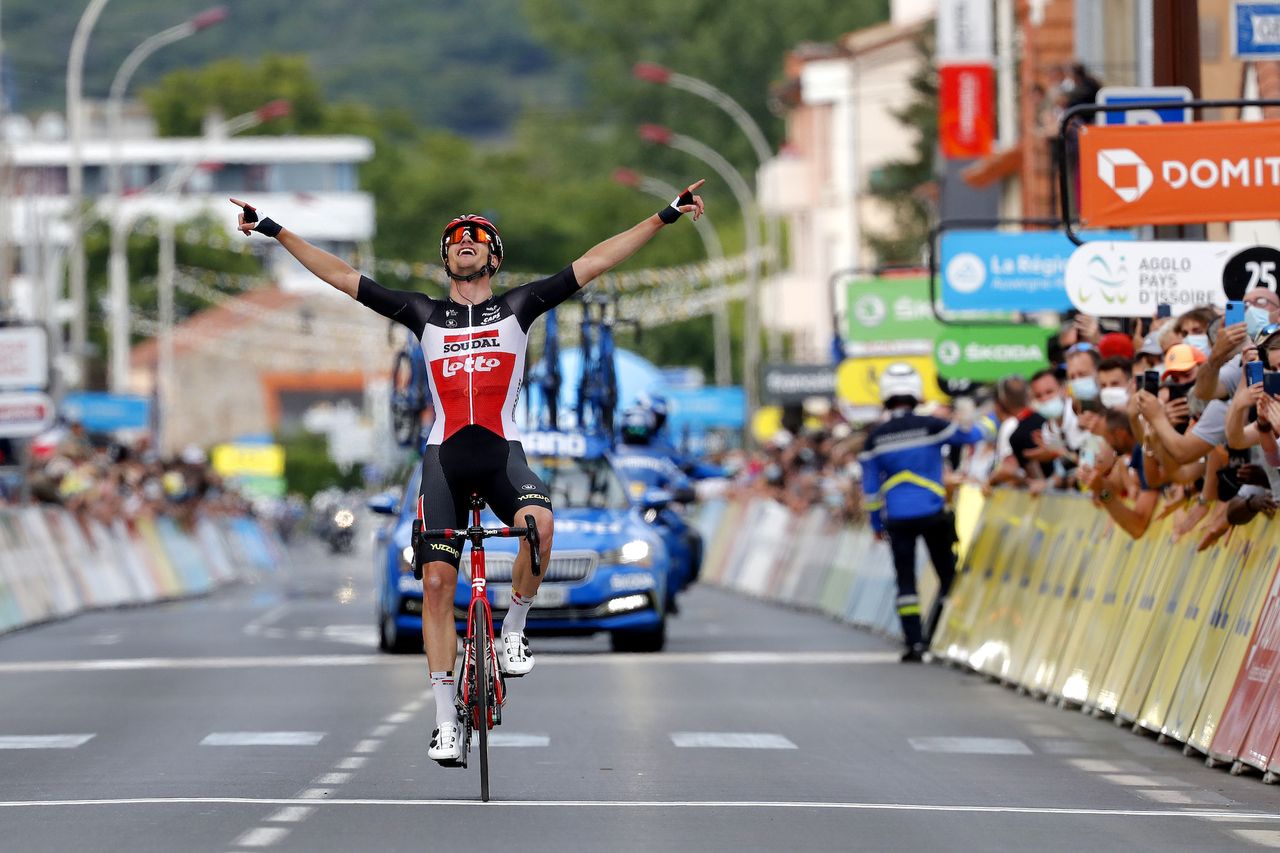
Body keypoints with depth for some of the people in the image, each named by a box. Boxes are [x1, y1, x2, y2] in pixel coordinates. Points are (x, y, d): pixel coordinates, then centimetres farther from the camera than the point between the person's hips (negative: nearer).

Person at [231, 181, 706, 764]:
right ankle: (445, 721, -2)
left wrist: (666, 217, 1)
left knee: (538, 521, -33)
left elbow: (595, 263, 6)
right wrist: (275, 232, 10)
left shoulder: (518, 307, 9)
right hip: (444, 457, 2)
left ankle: (514, 630, -8)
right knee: (437, 582, -6)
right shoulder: (425, 315, 12)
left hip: (503, 452, -1)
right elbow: (340, 276, 12)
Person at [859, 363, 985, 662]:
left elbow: (870, 488, 7)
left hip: (897, 518, 2)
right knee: (948, 576, 9)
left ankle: (914, 642, -1)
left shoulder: (875, 439, 1)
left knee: (905, 580, 6)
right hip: (933, 514, -2)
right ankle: (935, 637, 1)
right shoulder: (931, 426, -8)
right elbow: (971, 435, 3)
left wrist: (877, 524, 18)